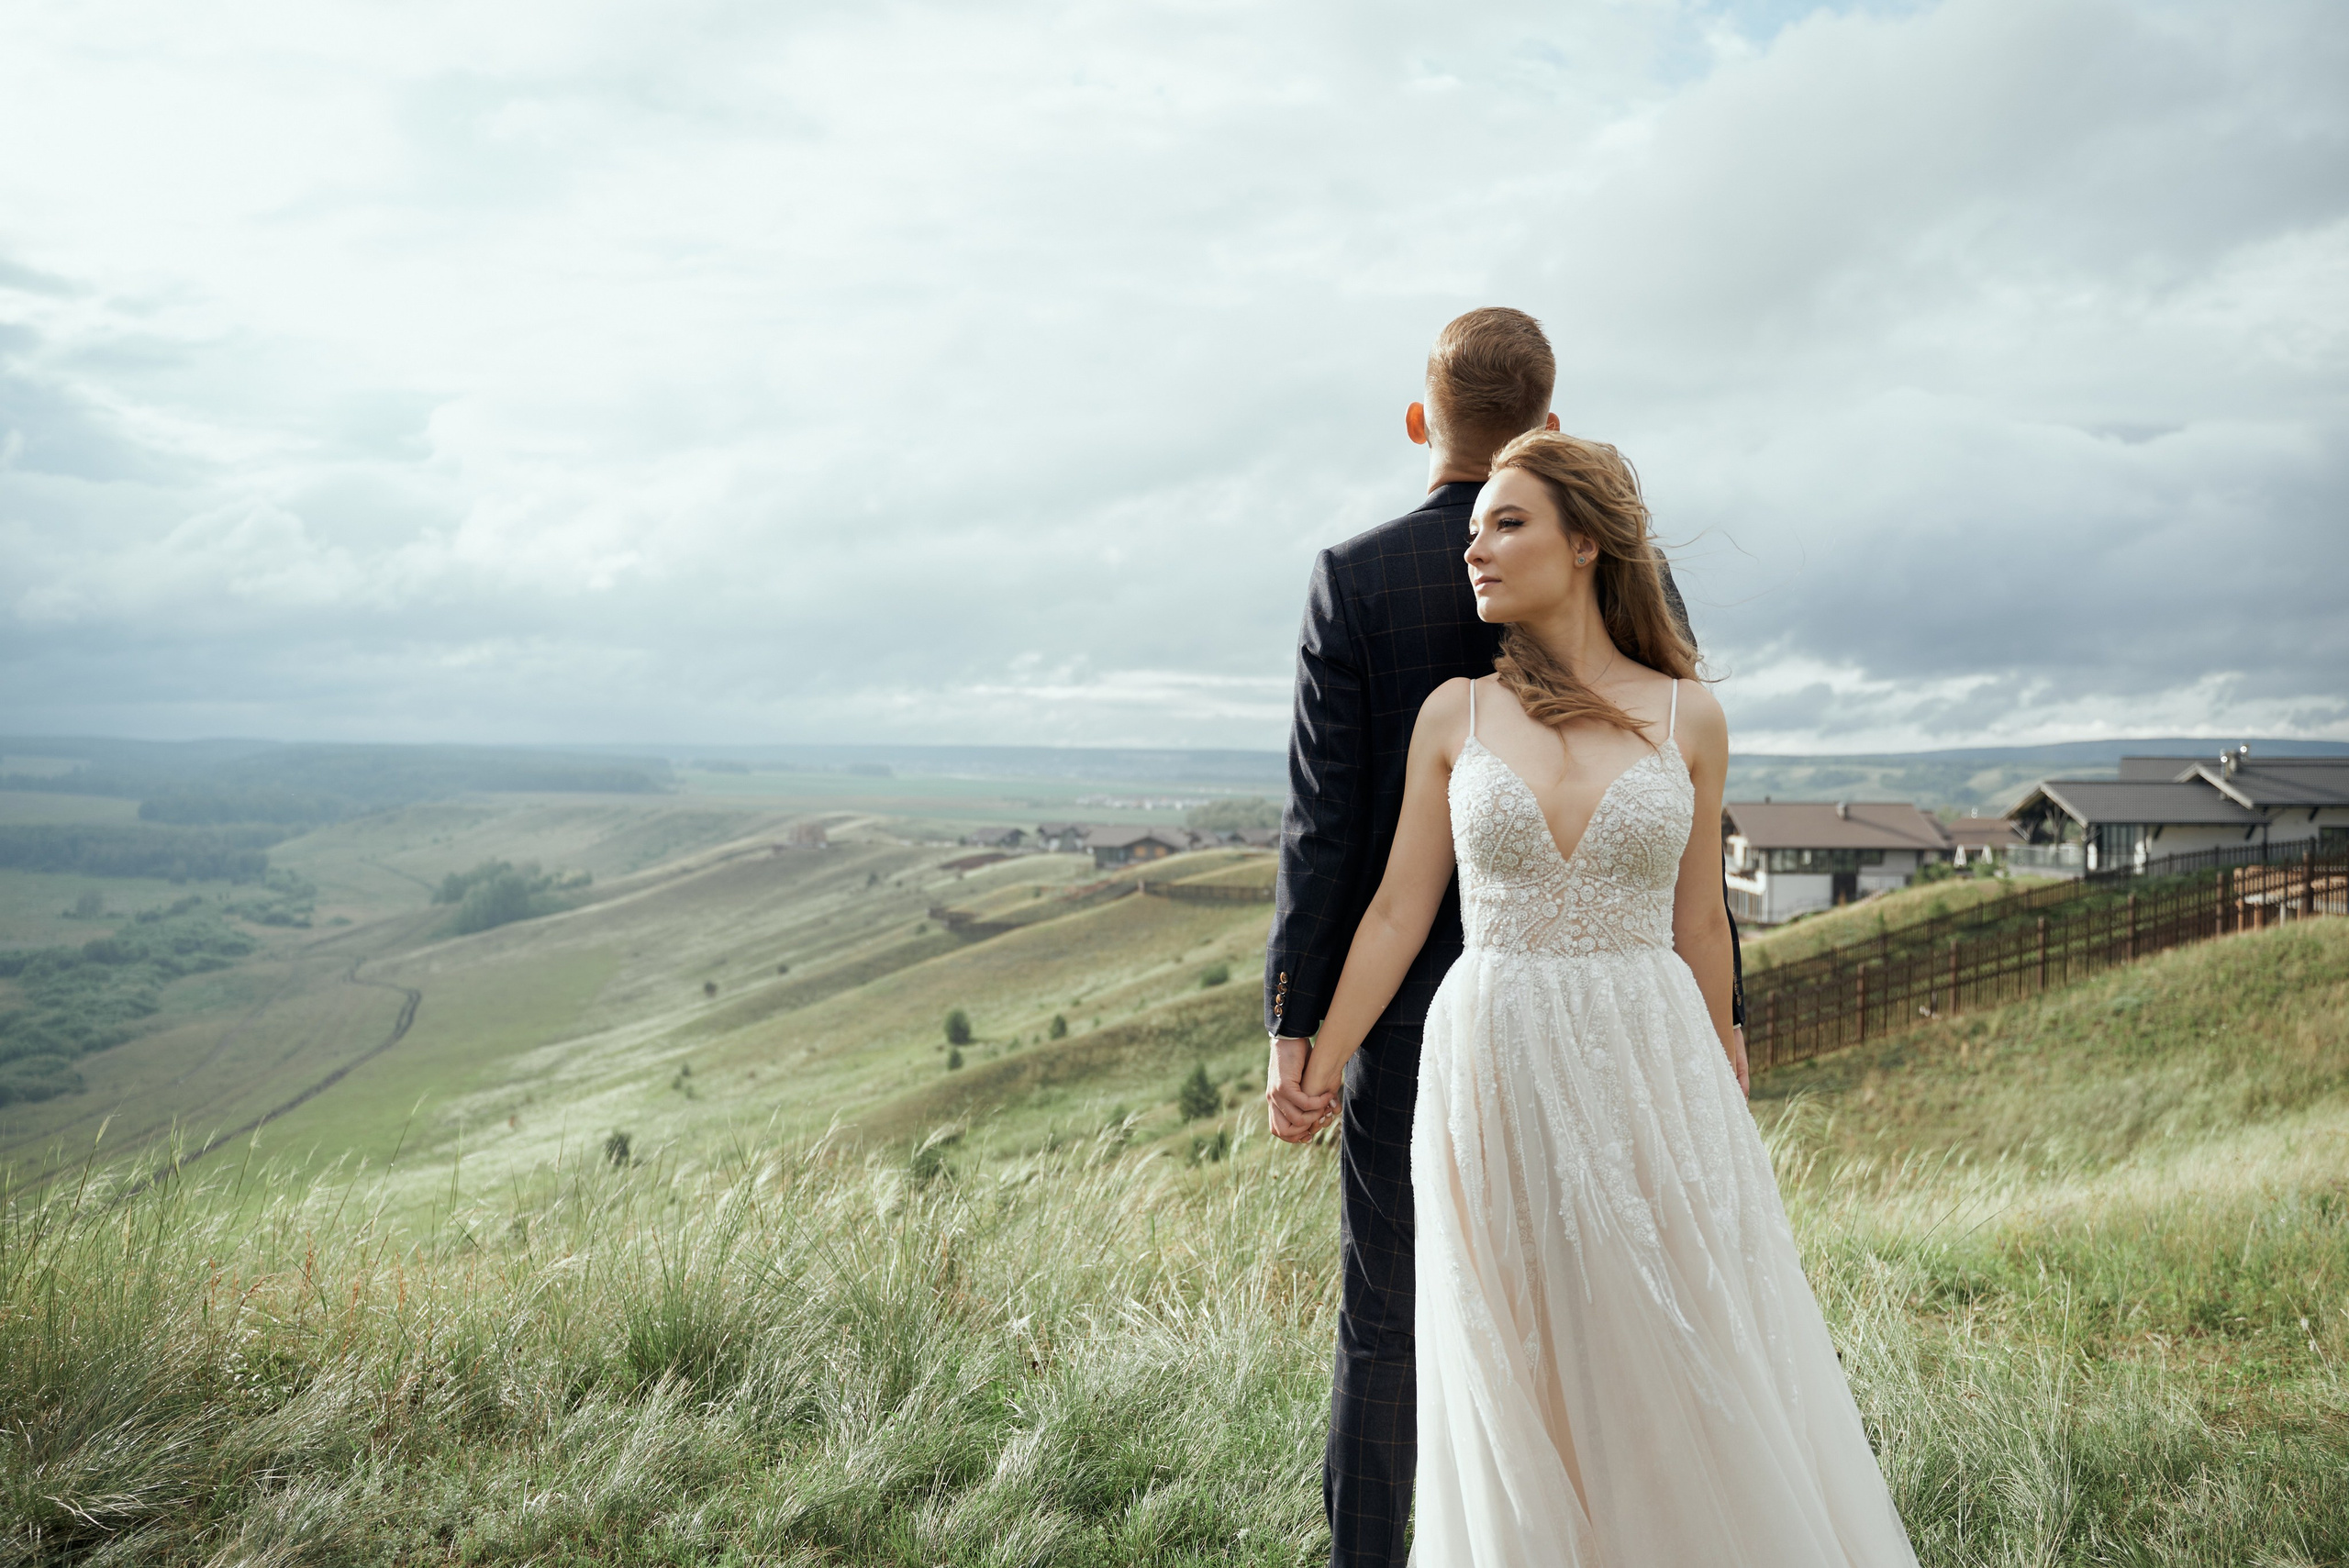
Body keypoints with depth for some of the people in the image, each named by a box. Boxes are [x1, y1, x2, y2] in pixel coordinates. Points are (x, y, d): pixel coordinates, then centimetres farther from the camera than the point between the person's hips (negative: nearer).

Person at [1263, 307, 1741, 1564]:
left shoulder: (1354, 579, -7)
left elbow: (1323, 823, -10)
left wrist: (1293, 1029, -6)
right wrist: (1716, 1015, 4)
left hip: (1411, 1008, -1)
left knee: (1385, 1323, 11)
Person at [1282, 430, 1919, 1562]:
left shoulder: (1686, 716, 2)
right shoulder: (1454, 715, 2)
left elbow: (1697, 924, 9)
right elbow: (1399, 911, 4)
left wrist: (1718, 1086, 16)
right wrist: (1317, 1071, 3)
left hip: (1646, 1071, 0)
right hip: (1495, 1076, 0)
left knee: (1697, 1379, 6)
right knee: (1522, 1393, 9)